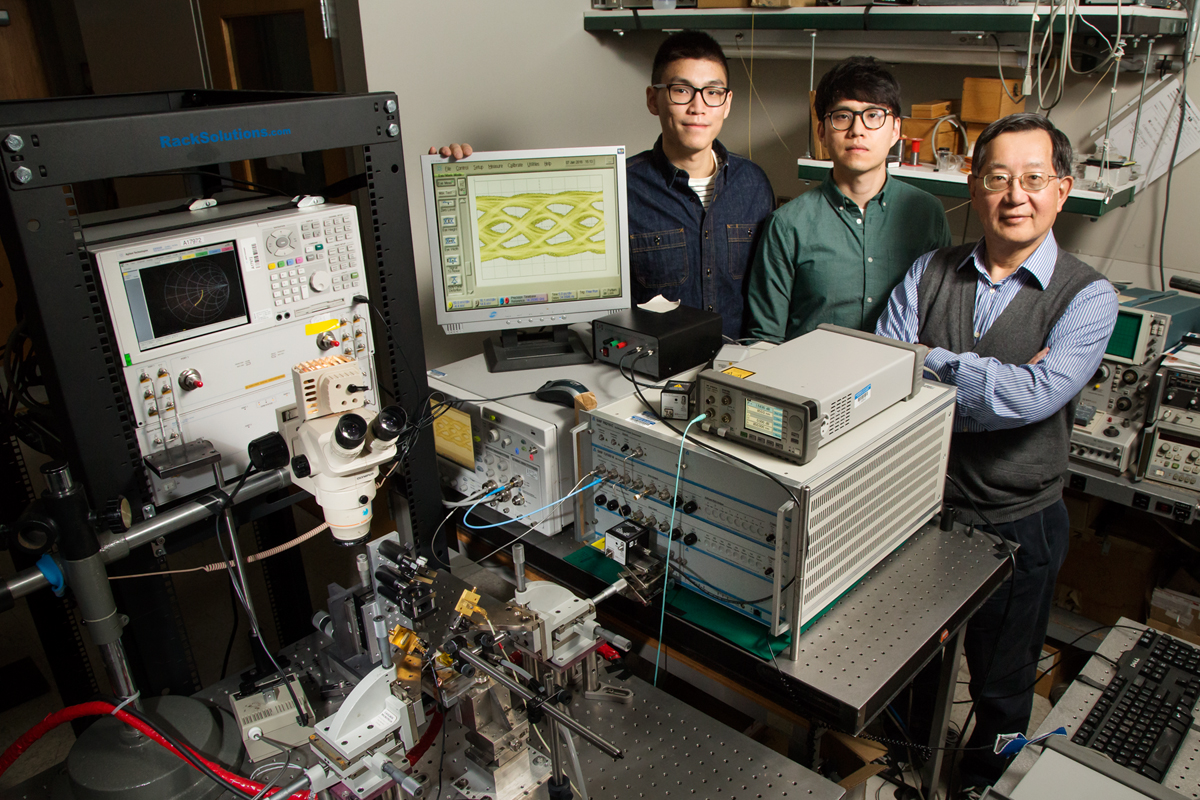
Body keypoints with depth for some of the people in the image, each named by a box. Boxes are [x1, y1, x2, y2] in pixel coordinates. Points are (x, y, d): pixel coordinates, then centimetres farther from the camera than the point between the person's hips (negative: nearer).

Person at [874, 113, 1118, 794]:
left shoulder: (1088, 297, -11)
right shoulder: (930, 273, -2)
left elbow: (1040, 395, -27)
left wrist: (928, 359, -20)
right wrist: (999, 385, -21)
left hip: (1018, 525, -2)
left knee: (1002, 685, 19)